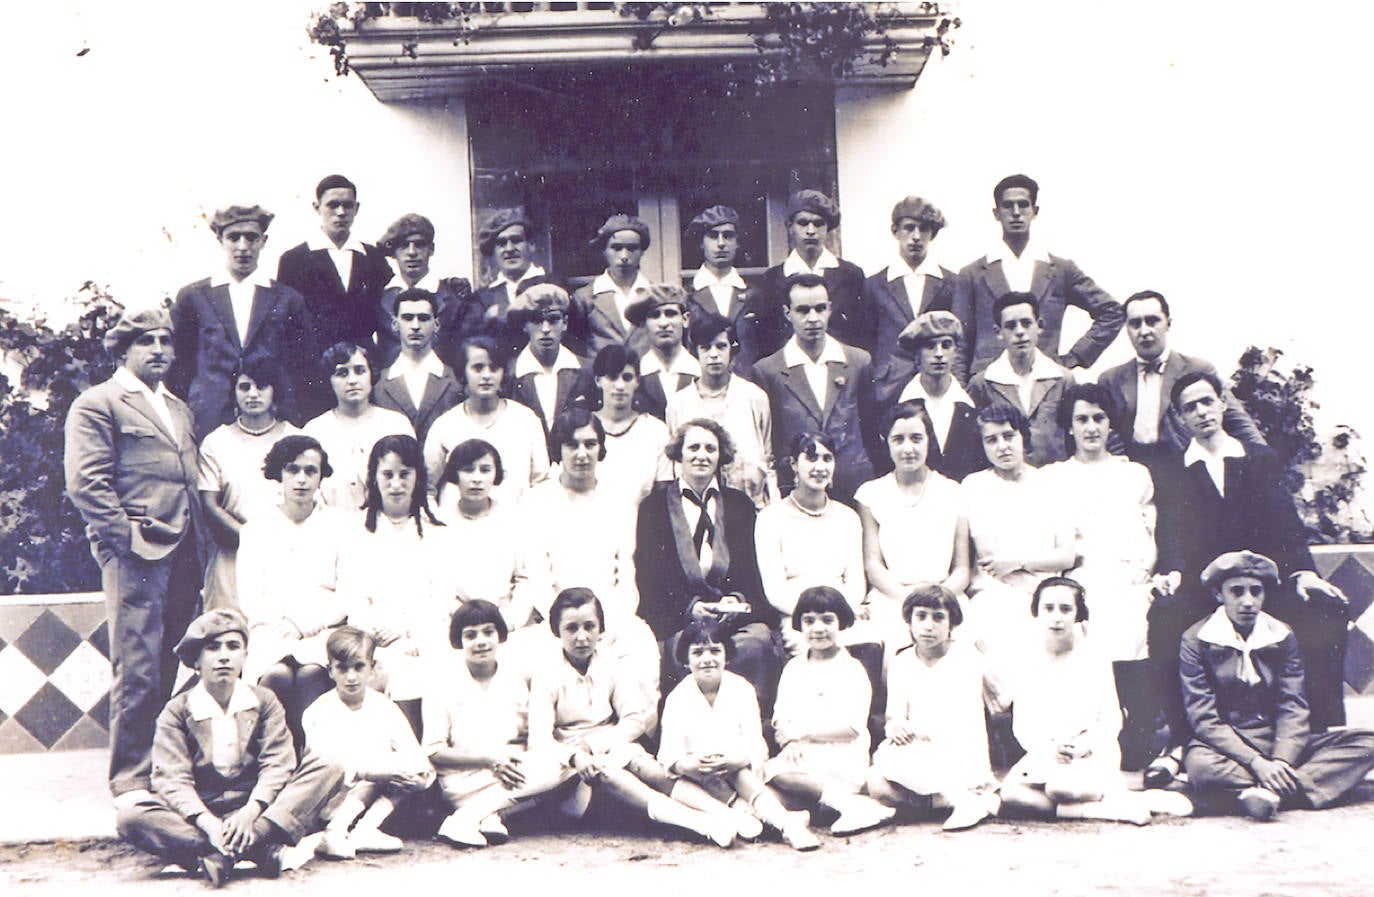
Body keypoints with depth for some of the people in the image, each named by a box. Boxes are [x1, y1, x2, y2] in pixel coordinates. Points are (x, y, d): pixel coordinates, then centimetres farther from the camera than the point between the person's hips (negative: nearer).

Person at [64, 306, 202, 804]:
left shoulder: (181, 410, 25)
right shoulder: (97, 404, 2)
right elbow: (85, 482, -8)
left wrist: (196, 542, 12)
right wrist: (128, 537, -14)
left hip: (183, 556, 7)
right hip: (135, 555, -7)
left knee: (177, 669, 7)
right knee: (138, 673, -7)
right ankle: (130, 780, 0)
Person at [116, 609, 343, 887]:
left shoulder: (264, 701, 7)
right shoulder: (176, 712, 2)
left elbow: (277, 765, -5)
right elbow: (172, 779, -10)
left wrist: (250, 812, -25)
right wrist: (208, 823, -29)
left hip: (255, 807, 1)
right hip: (201, 811, -1)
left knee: (328, 769, -20)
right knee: (130, 819, -29)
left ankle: (223, 855, -36)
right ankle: (260, 850, -40)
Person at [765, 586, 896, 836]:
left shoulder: (852, 670, 4)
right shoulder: (793, 668, 19)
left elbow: (852, 728, -5)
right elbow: (780, 718, 12)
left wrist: (801, 732, -5)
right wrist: (789, 741, -10)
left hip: (843, 757, -5)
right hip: (801, 755, 5)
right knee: (769, 770, -31)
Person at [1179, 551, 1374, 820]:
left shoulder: (1282, 637, 7)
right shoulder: (1196, 641, -4)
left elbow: (1293, 709, -1)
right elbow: (1204, 719, -11)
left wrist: (1280, 760, -21)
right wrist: (1257, 763, -25)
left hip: (1278, 741, 4)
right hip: (1226, 745, -4)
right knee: (1199, 765, -39)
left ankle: (1270, 792, -33)